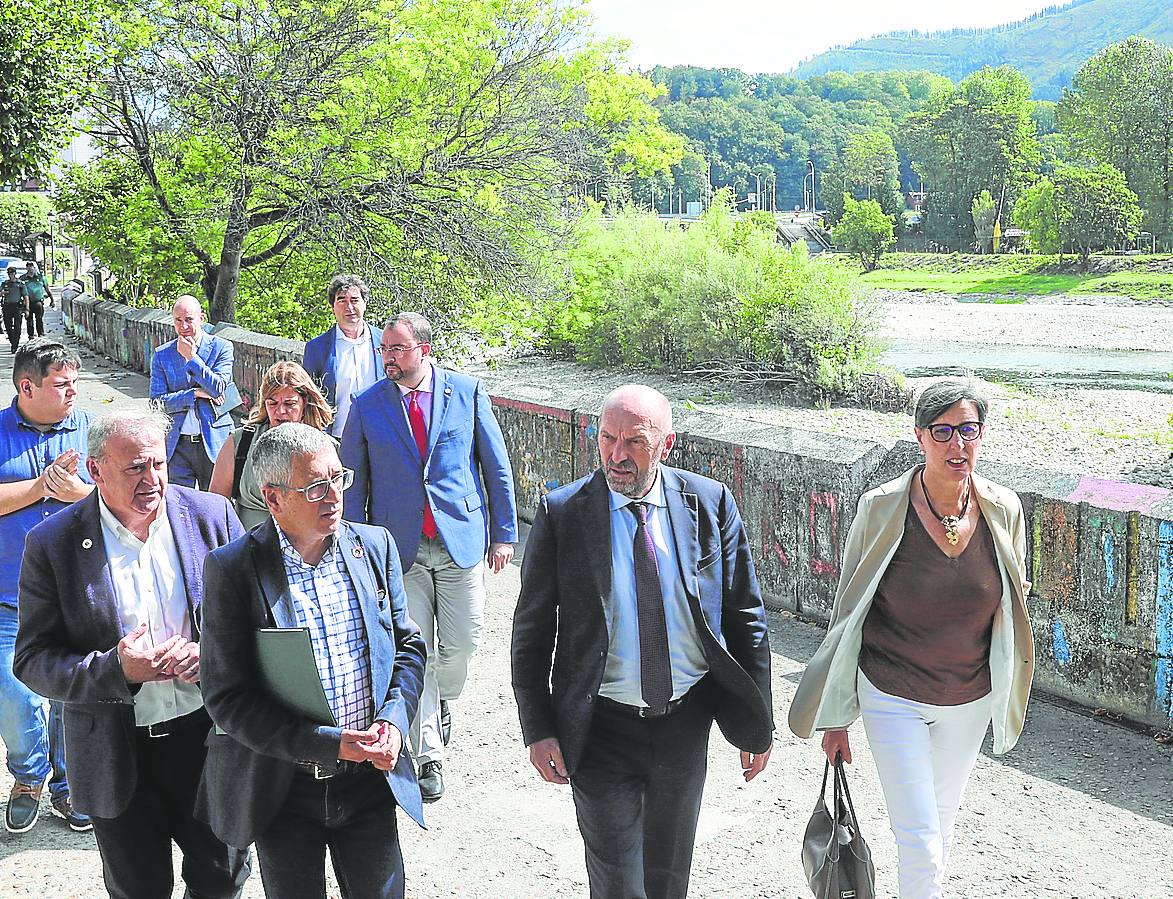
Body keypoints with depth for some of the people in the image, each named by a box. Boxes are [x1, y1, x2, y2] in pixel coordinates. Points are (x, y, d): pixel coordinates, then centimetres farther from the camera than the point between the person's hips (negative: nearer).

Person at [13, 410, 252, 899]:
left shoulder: (211, 515, -6)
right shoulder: (52, 543, -10)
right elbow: (34, 660, -8)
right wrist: (117, 670, -24)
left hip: (208, 734, 1)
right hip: (117, 754, -1)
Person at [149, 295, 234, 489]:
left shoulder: (222, 347, 0)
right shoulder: (162, 355, 5)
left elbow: (218, 388, -13)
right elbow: (157, 403, -3)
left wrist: (191, 357, -13)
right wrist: (196, 393, -12)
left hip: (214, 442, -1)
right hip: (177, 444, 1)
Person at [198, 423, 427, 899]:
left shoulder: (376, 545, -1)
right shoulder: (232, 568, -14)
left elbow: (408, 645, 7)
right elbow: (227, 698, -15)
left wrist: (393, 720, -11)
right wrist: (331, 744, -22)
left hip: (370, 776, 3)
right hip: (283, 790, -3)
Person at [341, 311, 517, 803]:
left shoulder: (467, 391, -1)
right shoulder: (368, 405, 1)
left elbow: (496, 466, 4)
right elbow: (353, 481, 7)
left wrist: (504, 532, 3)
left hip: (462, 539, 0)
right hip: (400, 546, 0)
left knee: (463, 643, 5)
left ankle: (442, 699, 39)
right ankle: (430, 755, 13)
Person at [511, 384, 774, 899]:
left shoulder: (710, 503, -6)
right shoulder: (562, 514, -11)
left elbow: (745, 616, 1)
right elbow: (531, 631, -4)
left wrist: (758, 720, 2)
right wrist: (537, 730, -8)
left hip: (686, 722, 2)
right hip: (603, 726, -2)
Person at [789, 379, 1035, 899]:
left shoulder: (1004, 510, -8)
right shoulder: (881, 508, -16)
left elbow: (1013, 606, 8)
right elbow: (848, 610, -7)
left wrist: (1007, 700, 11)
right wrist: (836, 717, -4)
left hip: (970, 701, 4)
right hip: (892, 698, -3)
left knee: (941, 821, 22)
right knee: (920, 841, -5)